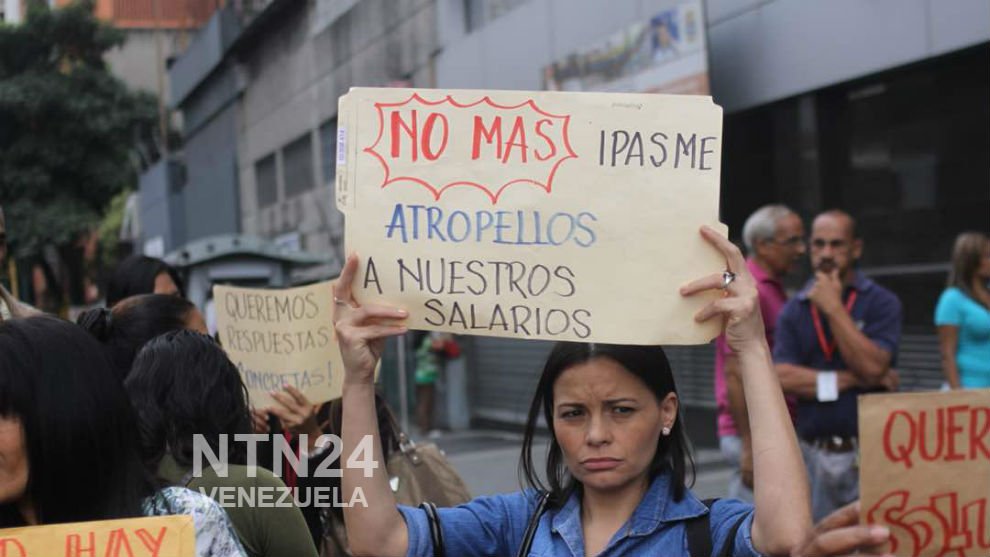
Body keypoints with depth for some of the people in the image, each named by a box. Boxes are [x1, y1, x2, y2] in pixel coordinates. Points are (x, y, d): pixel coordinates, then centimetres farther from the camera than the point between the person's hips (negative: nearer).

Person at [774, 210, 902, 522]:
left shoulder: (881, 303, 1)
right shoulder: (794, 311, 9)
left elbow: (872, 366, -13)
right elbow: (783, 379, -4)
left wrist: (833, 308, -11)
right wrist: (851, 380, -9)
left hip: (868, 452, -3)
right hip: (813, 454, 3)